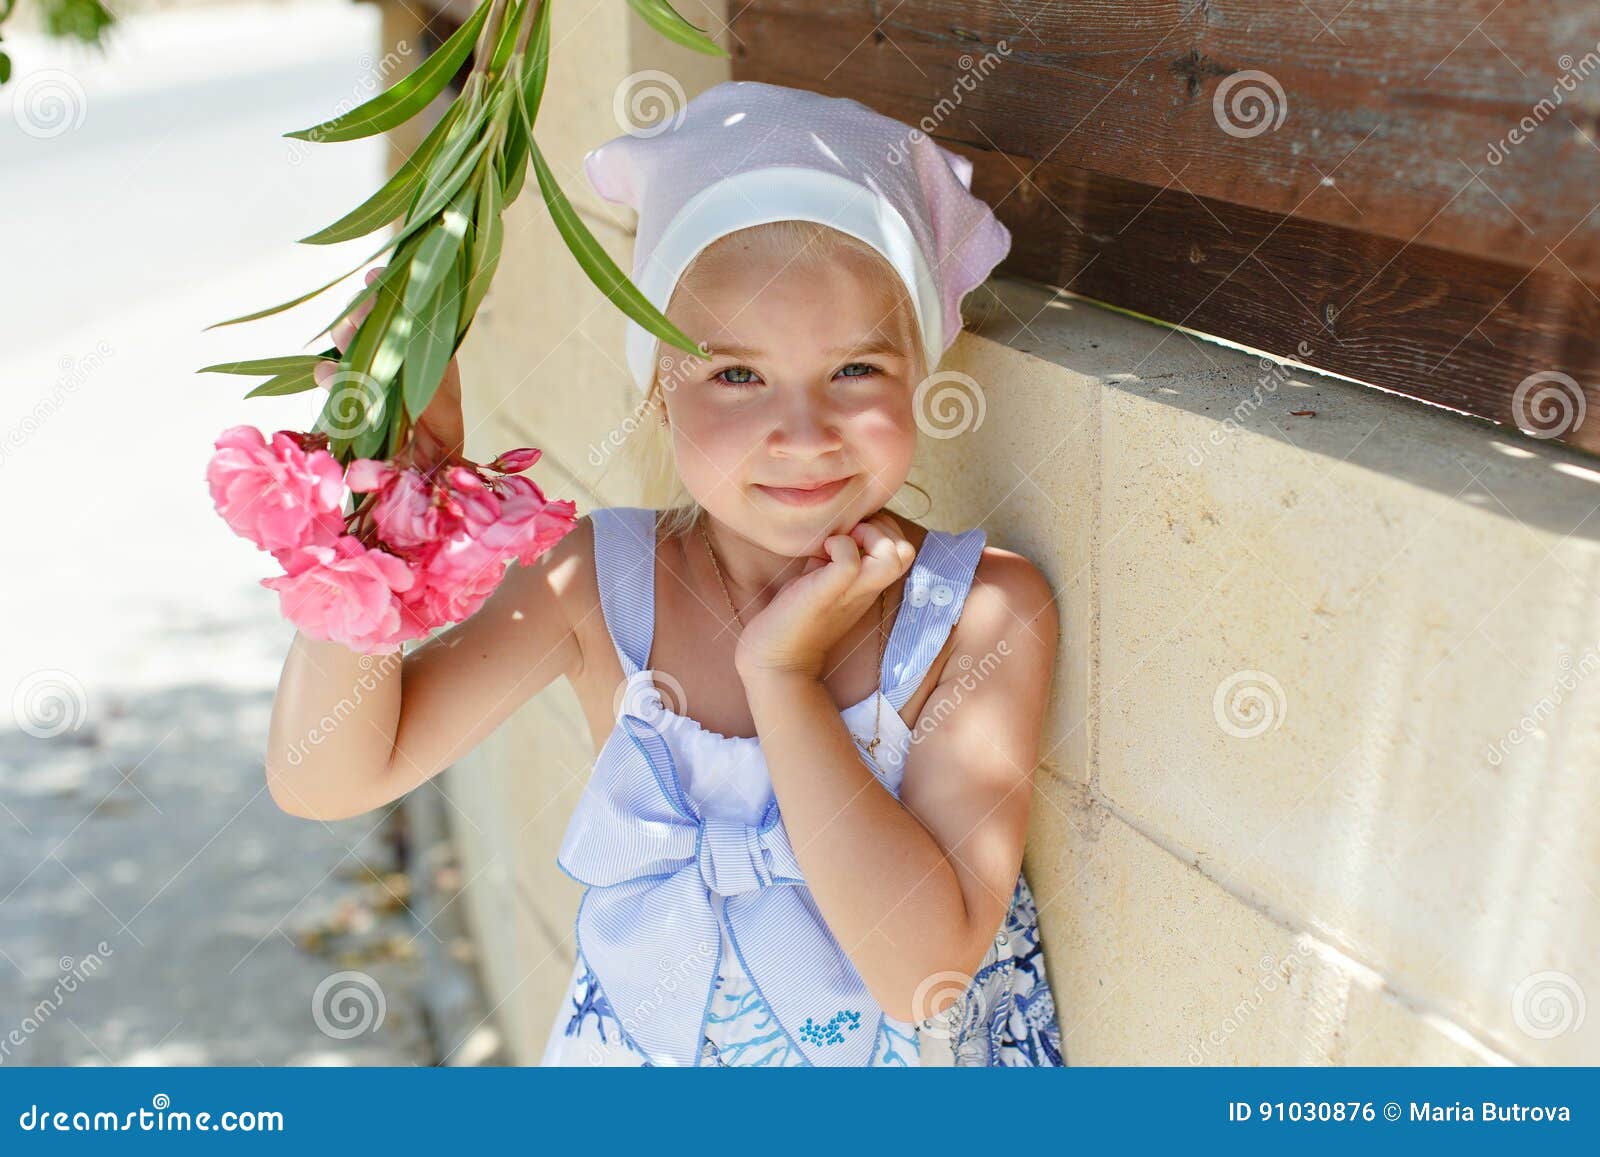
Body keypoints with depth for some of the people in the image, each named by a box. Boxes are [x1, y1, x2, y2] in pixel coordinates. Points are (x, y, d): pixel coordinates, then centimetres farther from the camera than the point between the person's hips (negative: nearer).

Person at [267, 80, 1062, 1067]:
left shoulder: (988, 611, -21)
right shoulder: (599, 583, -15)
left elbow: (925, 973, -27)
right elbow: (325, 780, -19)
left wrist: (783, 677, -31)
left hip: (909, 1053, -1)